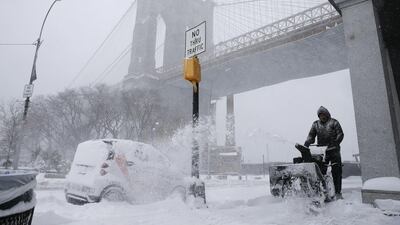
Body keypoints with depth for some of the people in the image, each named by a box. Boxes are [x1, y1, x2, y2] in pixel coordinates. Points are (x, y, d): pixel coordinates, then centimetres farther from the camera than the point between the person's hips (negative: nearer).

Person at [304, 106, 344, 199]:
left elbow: (340, 134, 0)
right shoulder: (315, 124, 15)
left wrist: (335, 142, -17)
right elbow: (311, 135, 9)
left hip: (333, 150, -2)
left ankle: (338, 192, 5)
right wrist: (306, 143, -9)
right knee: (321, 172, -2)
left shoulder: (334, 122, 6)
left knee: (336, 172, -3)